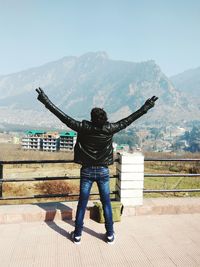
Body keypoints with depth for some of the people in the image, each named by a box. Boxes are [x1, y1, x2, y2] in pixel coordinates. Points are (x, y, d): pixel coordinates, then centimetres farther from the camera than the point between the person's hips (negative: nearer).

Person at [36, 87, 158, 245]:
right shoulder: (109, 129, -14)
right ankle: (110, 235, 24)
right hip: (103, 172, 0)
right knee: (106, 203, 12)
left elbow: (64, 117, -15)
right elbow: (128, 120, -7)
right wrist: (146, 107, 2)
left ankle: (77, 235, 23)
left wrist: (46, 102, -9)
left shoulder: (84, 128, -16)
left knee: (82, 204, 11)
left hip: (87, 171, 0)